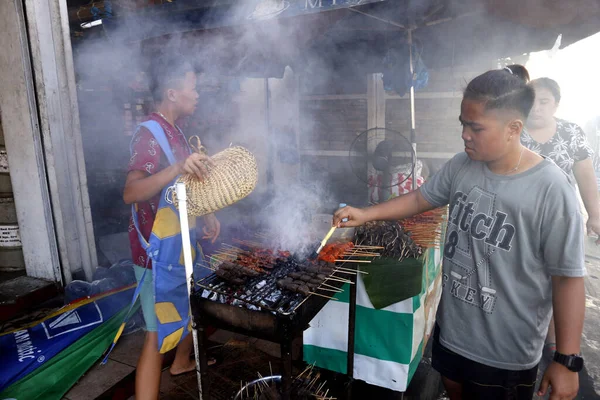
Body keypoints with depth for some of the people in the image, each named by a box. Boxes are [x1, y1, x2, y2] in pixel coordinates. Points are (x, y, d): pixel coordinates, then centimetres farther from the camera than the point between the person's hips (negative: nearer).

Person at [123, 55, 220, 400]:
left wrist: (207, 214, 7)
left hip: (180, 242, 10)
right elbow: (131, 192, -35)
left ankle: (182, 362, 50)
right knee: (158, 335, -5)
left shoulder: (174, 131, 9)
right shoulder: (150, 134, -20)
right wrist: (178, 168, -49)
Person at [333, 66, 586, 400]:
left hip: (507, 350, -5)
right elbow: (421, 198, 8)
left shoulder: (552, 189, -23)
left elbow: (568, 278, -18)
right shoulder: (461, 165, -7)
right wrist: (367, 214, -3)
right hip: (451, 326, 5)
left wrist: (568, 360, -14)